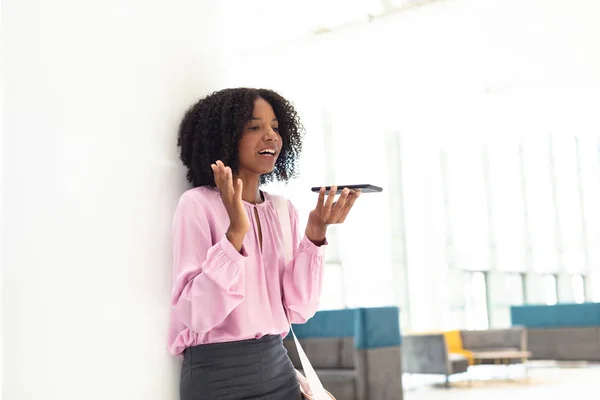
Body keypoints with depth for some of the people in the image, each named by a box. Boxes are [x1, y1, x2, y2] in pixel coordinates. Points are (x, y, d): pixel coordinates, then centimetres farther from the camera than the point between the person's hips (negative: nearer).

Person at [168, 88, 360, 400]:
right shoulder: (197, 204, -11)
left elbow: (298, 309, 0)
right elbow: (197, 315, -19)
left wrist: (314, 235, -12)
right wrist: (236, 231, -27)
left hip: (278, 365, 5)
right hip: (217, 372, -5)